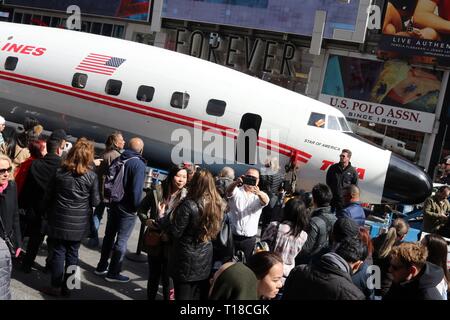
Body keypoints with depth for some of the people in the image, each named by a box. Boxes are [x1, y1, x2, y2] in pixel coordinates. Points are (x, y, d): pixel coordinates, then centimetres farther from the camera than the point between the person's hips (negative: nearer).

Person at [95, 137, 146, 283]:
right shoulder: (139, 164, -17)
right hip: (127, 208, -7)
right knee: (121, 240, 3)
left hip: (113, 204, 7)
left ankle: (102, 267, 29)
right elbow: (137, 189, -22)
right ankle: (113, 273, 10)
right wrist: (137, 207, -11)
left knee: (109, 236, 19)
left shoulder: (118, 160, 3)